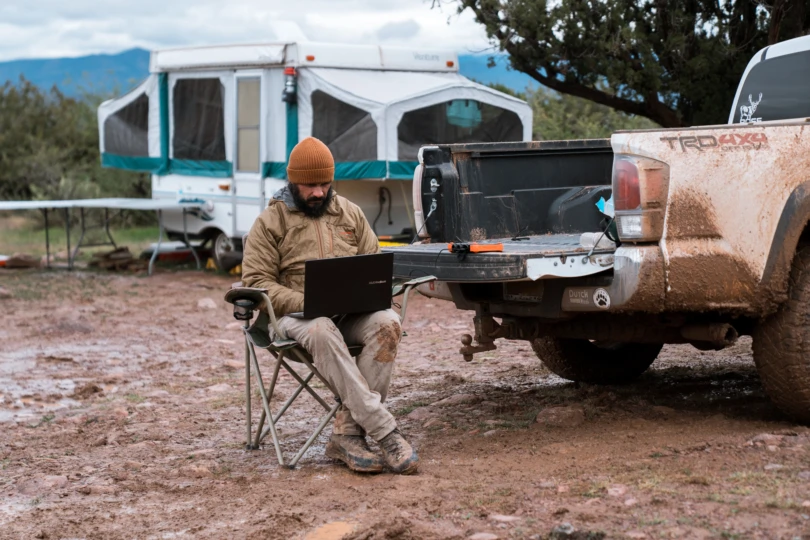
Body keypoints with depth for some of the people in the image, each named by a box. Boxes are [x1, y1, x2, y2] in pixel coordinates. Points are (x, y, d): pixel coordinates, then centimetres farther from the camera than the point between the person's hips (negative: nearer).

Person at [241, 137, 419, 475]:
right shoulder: (271, 221, 6)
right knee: (322, 332, -39)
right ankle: (385, 432, -42)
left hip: (352, 312, 4)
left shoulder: (350, 213, 18)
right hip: (297, 314, -4)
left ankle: (348, 433, -31)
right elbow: (256, 281, -2)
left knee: (387, 323, -30)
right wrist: (305, 302, -16)